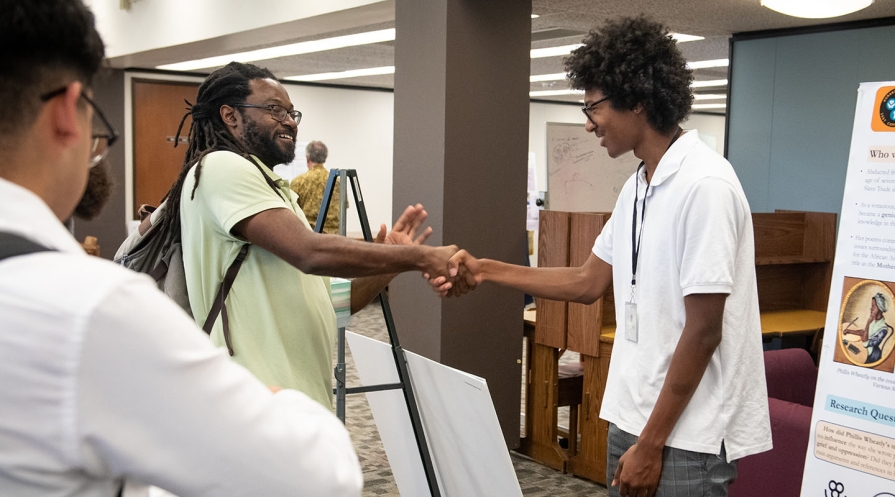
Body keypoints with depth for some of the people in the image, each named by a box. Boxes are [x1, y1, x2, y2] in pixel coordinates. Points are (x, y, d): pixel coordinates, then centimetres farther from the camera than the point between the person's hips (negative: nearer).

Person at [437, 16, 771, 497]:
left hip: (688, 436, -8)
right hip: (631, 416, 8)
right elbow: (588, 282, 15)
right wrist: (484, 270, 12)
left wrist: (652, 444, -16)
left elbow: (703, 333, -20)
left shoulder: (705, 185, -19)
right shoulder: (636, 187, 7)